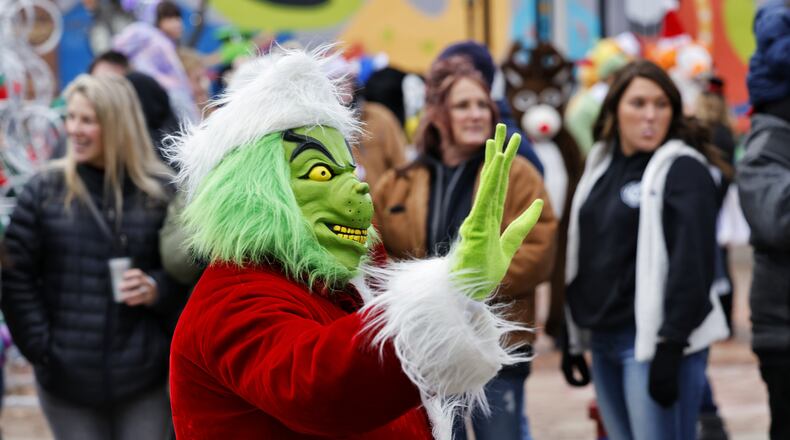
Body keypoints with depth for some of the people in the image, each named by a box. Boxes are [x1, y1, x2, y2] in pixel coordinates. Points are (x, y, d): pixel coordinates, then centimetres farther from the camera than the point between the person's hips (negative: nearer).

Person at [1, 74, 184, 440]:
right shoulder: (44, 190, 0)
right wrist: (41, 350, -5)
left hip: (144, 379, 0)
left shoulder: (160, 191, 0)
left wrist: (157, 289, -13)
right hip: (67, 379, 0)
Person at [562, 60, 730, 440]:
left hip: (653, 341, -8)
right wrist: (573, 339, 18)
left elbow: (692, 263, -16)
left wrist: (671, 346, -21)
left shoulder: (683, 169, -8)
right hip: (604, 340, 8)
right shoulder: (601, 166, 14)